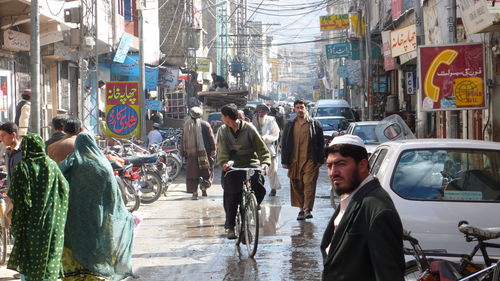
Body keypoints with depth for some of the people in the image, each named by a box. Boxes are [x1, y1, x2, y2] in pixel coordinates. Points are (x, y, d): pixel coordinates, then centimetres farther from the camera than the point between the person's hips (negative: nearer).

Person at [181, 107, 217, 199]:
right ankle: (204, 186, -3)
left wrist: (184, 152, 13)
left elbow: (184, 140, 8)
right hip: (204, 152, -1)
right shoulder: (205, 124, -3)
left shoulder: (186, 125, 3)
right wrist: (213, 149, 0)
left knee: (192, 172, 5)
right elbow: (211, 138, -4)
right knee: (207, 171, 13)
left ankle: (194, 192, 1)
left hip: (191, 153, 1)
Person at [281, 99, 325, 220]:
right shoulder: (290, 125, 13)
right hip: (294, 161, 3)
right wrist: (284, 161, 6)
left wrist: (320, 160, 0)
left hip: (310, 160, -3)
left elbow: (321, 143, 6)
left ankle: (307, 209, -16)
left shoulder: (315, 124, 6)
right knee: (296, 186, 4)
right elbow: (284, 144, 13)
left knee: (309, 184, -11)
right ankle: (301, 208, 13)